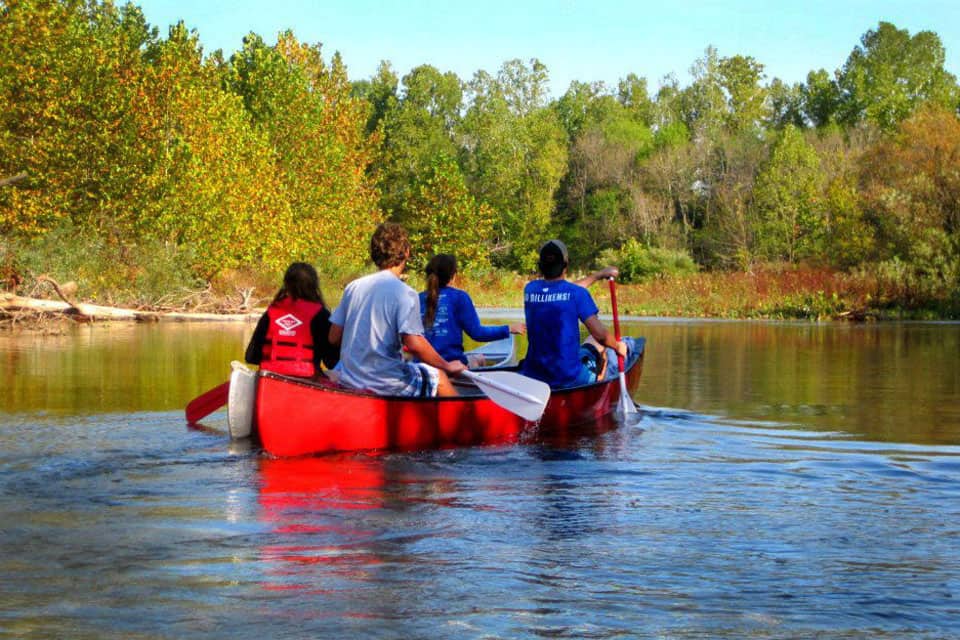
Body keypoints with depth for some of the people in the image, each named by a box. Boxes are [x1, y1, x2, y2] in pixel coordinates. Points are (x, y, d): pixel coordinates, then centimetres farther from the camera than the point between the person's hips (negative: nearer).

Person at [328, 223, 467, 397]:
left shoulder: (352, 287, 5)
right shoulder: (405, 293, -12)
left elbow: (334, 337, 8)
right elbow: (414, 344, -21)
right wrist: (448, 366, -7)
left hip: (348, 382, 6)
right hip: (386, 386, -6)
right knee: (439, 376, 18)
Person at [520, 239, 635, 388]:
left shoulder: (530, 289, 3)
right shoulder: (576, 293, -11)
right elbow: (599, 333, -15)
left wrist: (598, 275, 31)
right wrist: (618, 346, 6)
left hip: (531, 377, 4)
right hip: (569, 379, -4)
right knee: (596, 343, 28)